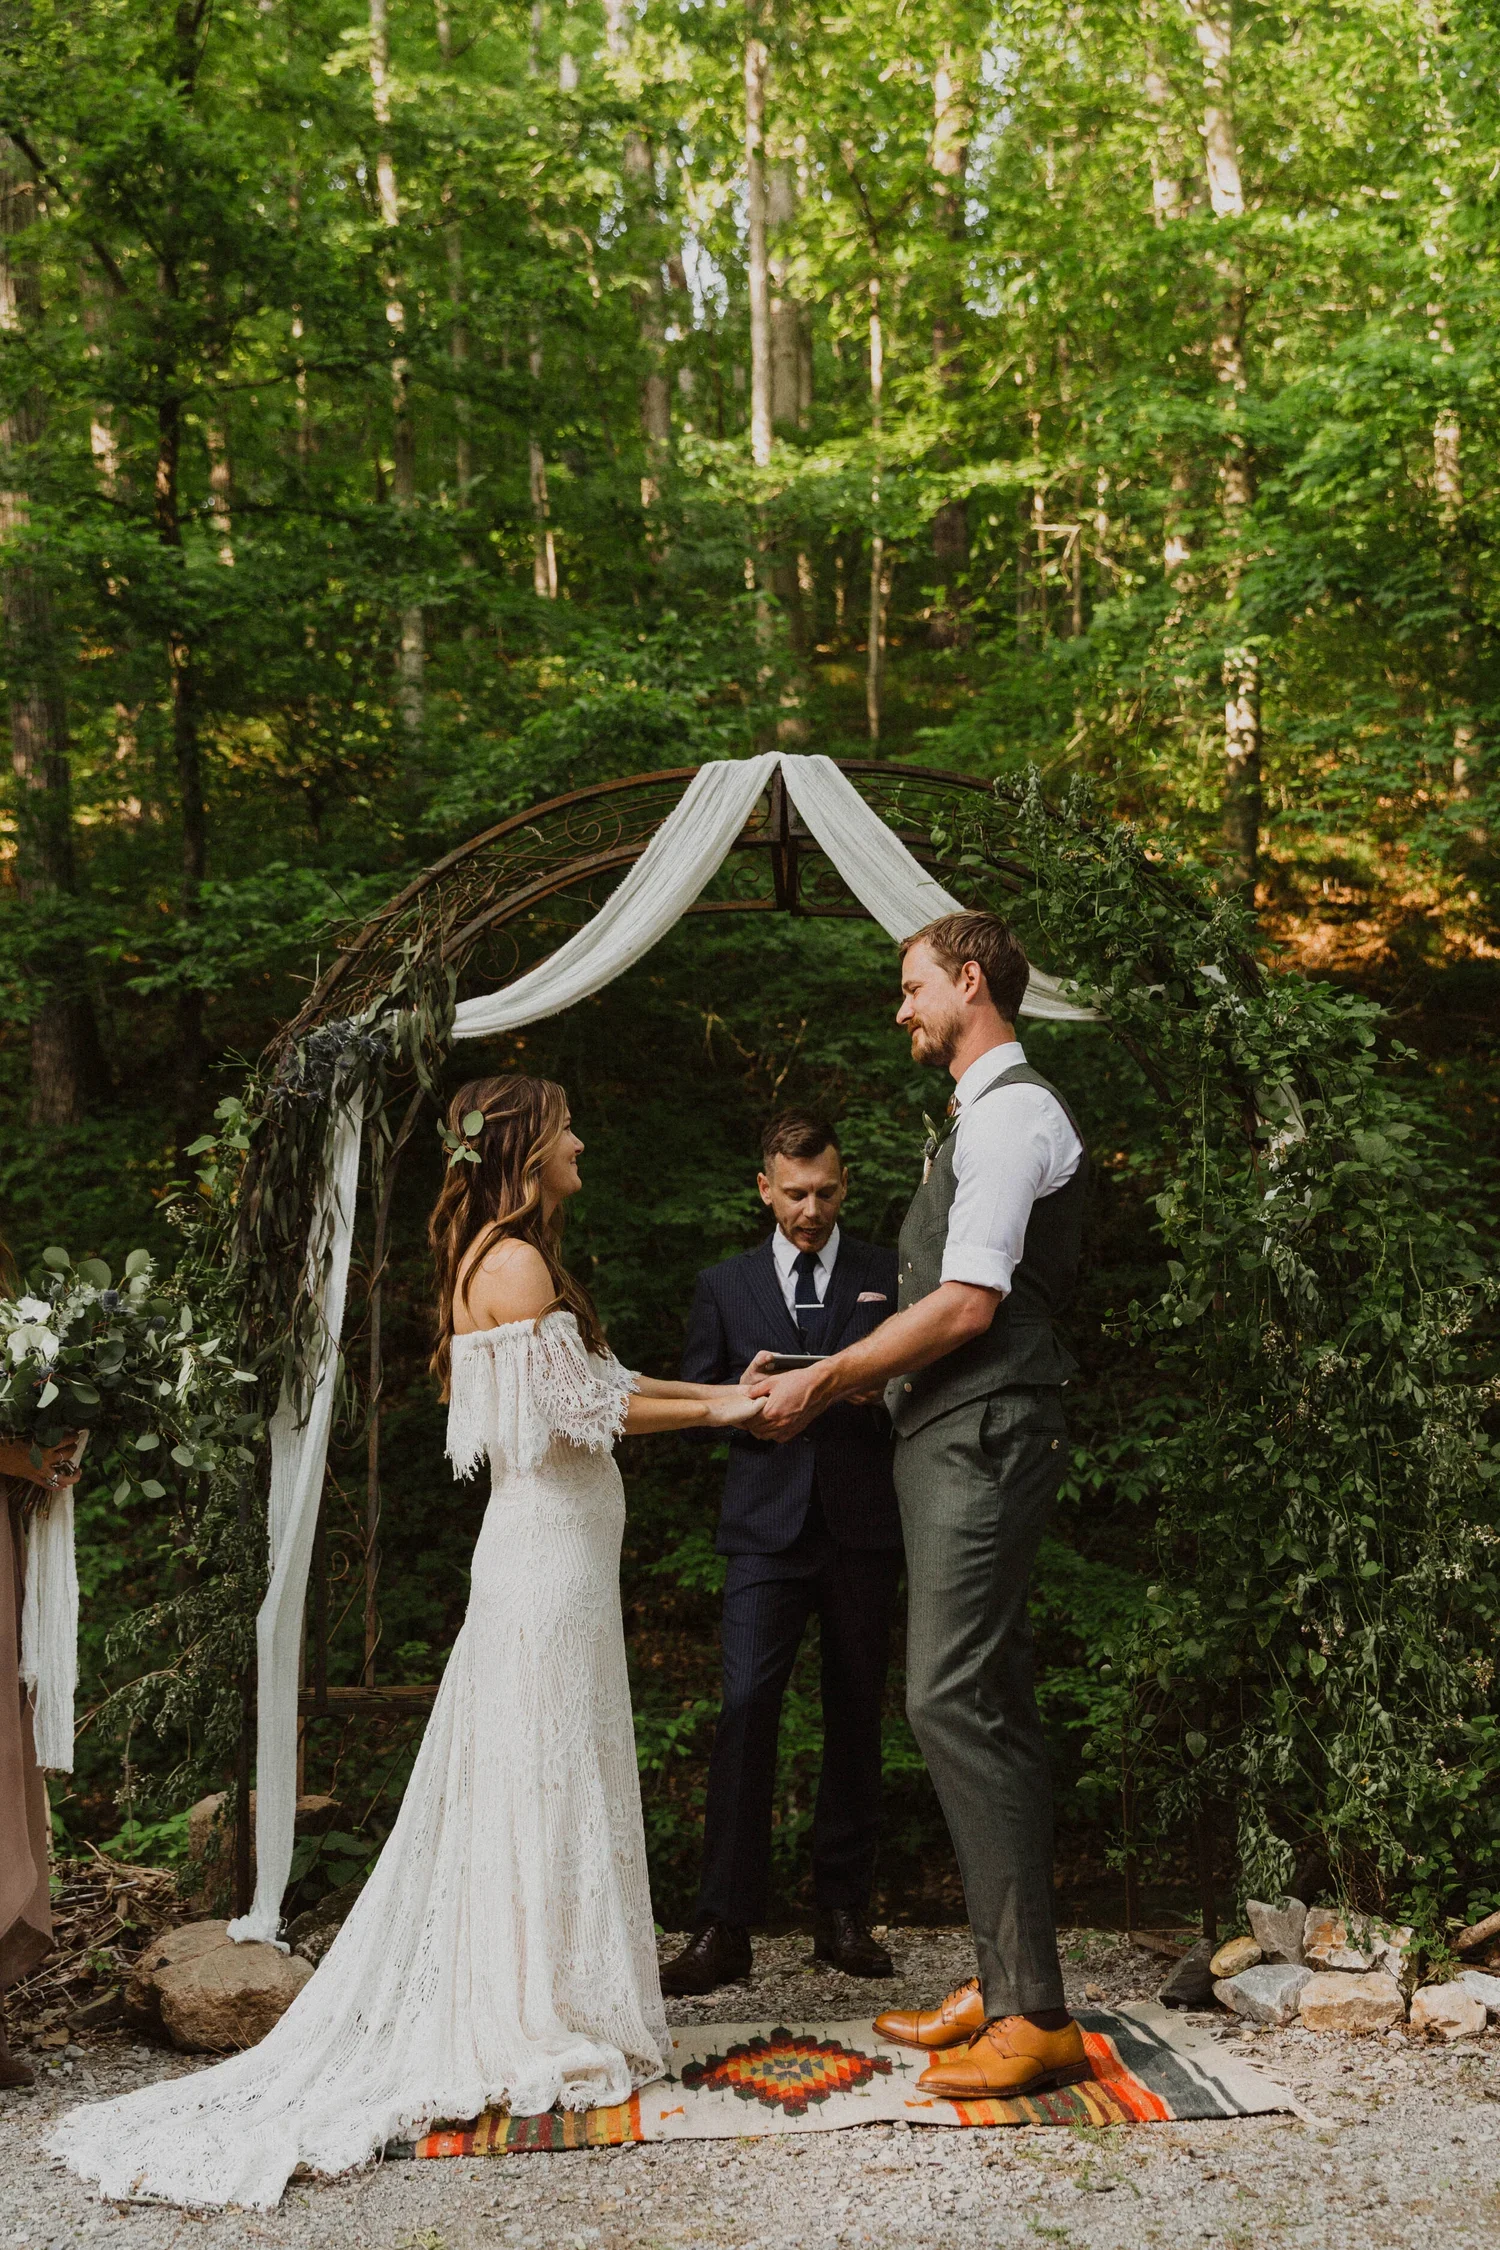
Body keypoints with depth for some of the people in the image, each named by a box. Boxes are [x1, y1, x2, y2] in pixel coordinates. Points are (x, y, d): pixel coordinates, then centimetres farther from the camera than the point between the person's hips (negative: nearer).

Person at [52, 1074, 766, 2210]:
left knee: (530, 1782, 13)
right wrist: (713, 1413, -8)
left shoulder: (512, 1258, 17)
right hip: (548, 1558, -10)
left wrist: (718, 1392, 15)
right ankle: (538, 2033, 7)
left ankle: (537, 2017, 21)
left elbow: (590, 1383, 17)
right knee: (540, 1783, -2)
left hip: (553, 1552, 10)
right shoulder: (517, 1262, -15)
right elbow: (580, 1407, -17)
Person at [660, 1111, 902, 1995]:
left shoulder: (889, 1275, 10)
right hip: (767, 1525, 0)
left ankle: (843, 1911, 17)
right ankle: (726, 1925, -7)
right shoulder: (725, 1285, 13)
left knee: (857, 1717, 6)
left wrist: (872, 1389, -13)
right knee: (745, 1710, -11)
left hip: (862, 1525, 1)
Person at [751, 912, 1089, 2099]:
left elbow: (969, 1304, -18)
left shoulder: (1010, 1111, -11)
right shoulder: (981, 1115, 21)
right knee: (982, 1706, 11)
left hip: (983, 1438, -10)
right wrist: (837, 1380, 21)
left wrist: (827, 1379, -10)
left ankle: (1034, 2014, -5)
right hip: (951, 1436, 10)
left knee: (955, 1701, -12)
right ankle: (1004, 1987, 19)